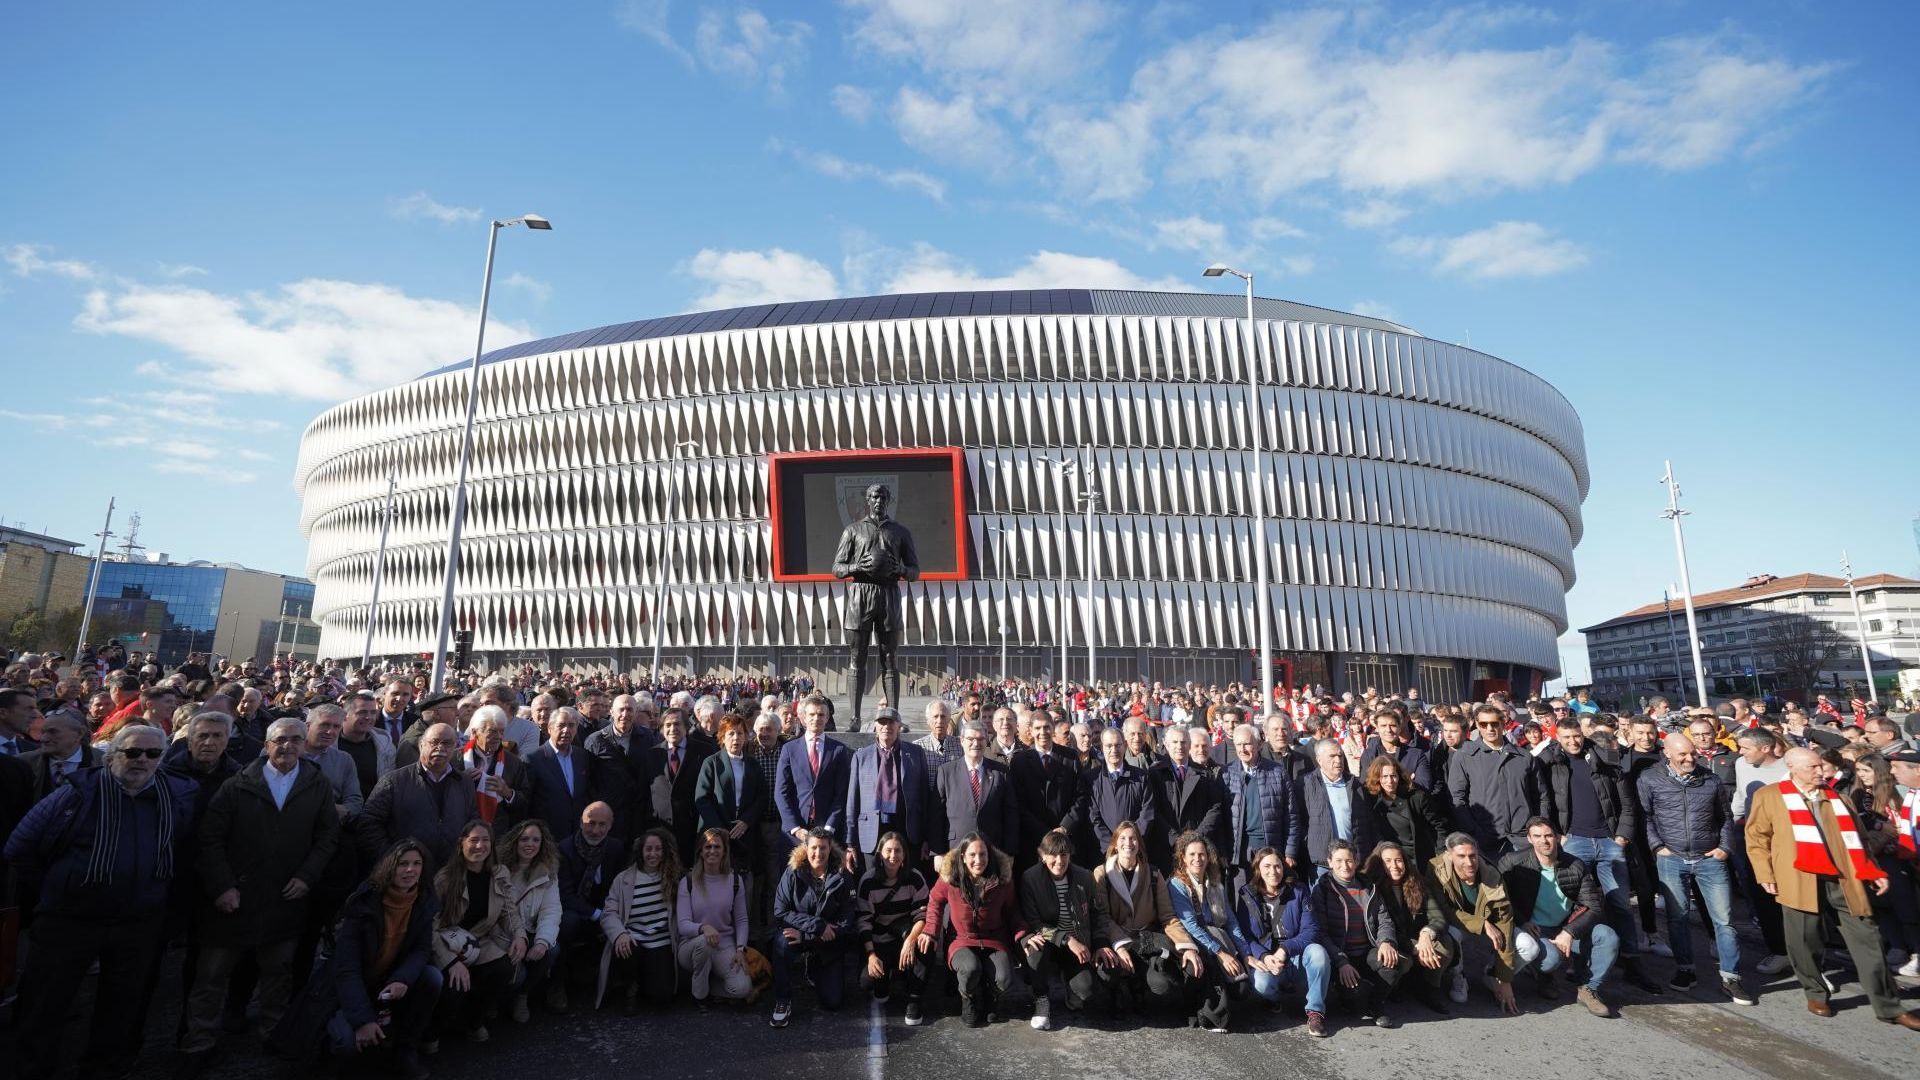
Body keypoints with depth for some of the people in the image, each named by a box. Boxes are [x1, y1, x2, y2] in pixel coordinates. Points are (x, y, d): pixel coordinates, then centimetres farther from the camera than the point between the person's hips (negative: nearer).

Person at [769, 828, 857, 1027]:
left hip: (829, 945, 1)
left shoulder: (842, 878, -12)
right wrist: (816, 925, -26)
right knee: (782, 941, -35)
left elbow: (846, 924, -14)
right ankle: (782, 1001, -14)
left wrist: (806, 937, -24)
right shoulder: (793, 873, -12)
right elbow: (780, 912, -15)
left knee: (832, 1002, -4)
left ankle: (815, 972, 29)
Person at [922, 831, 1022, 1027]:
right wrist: (930, 930, -3)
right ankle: (970, 1004, 3)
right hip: (962, 940, -1)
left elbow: (1012, 911, 6)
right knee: (970, 969, -34)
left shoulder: (1002, 879, -9)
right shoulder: (950, 877, -12)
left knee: (1003, 978, -28)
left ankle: (988, 1003, 11)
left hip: (995, 941, 1)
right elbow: (935, 900, 8)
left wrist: (1022, 936, -8)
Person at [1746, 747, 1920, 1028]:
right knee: (1806, 942, 6)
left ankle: (1888, 1007, 13)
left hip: (1843, 879, 3)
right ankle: (1816, 994, 24)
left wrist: (1872, 872, 7)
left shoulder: (1837, 798, 16)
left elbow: (1854, 838, 18)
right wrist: (1765, 874, -3)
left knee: (1866, 940, 2)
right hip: (1801, 881, -3)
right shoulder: (1769, 796, 2)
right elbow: (1757, 837, 3)